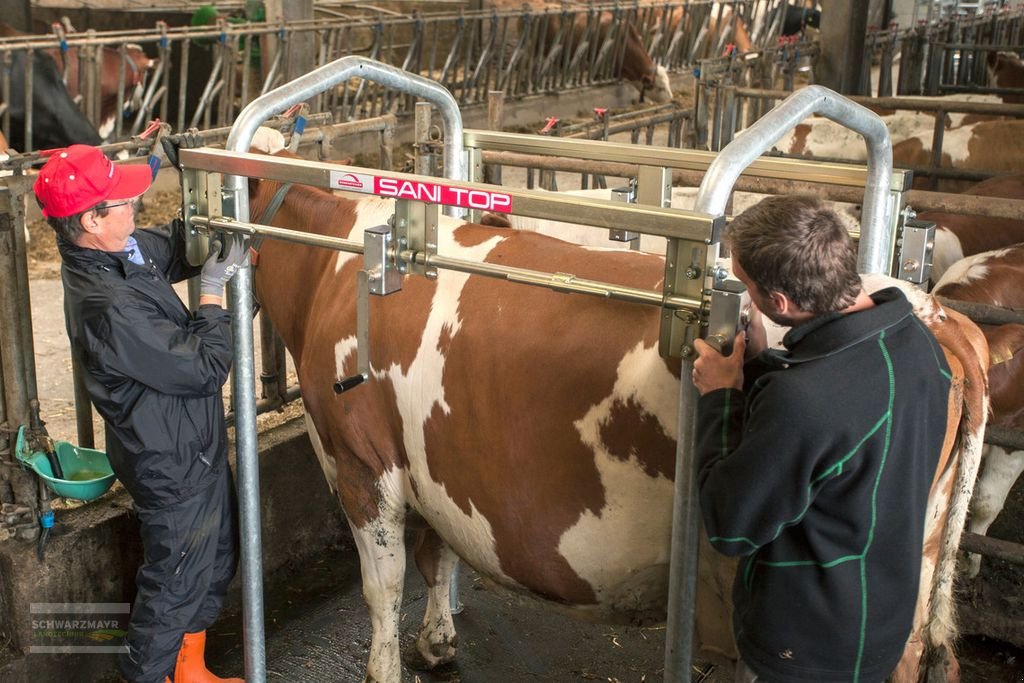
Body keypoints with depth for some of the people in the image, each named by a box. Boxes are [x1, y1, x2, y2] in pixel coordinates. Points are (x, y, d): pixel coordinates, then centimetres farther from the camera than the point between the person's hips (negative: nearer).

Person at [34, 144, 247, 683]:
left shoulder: (120, 251, -6)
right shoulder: (112, 308, -34)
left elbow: (174, 245, 15)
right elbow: (205, 369, -26)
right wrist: (212, 292, -17)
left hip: (193, 449, 10)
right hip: (173, 467, -10)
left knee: (214, 564, 26)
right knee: (175, 583, 12)